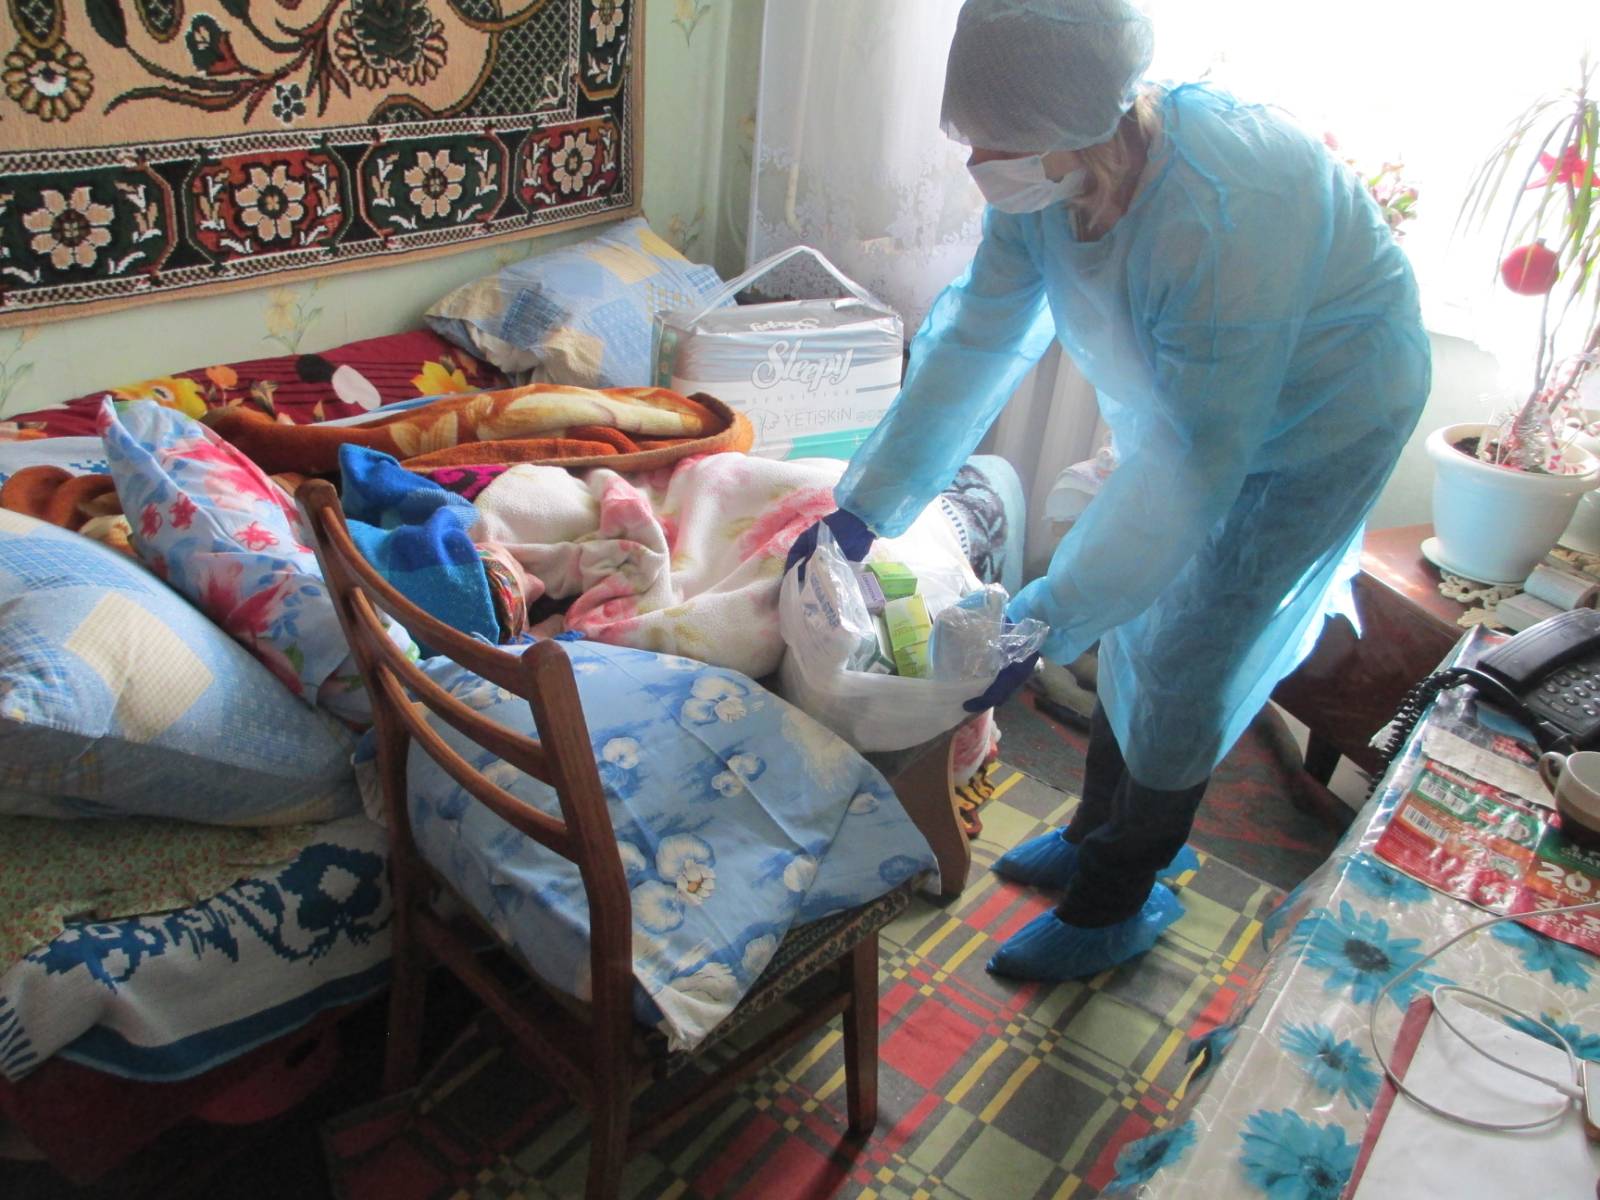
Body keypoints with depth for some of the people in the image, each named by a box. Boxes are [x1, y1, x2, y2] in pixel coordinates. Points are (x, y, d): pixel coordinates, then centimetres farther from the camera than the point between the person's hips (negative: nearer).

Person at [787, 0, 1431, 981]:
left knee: (1184, 669, 0)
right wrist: (863, 509, -14)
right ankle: (1108, 832, 38)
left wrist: (1040, 625, -36)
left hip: (1317, 418, -7)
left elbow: (1194, 467, -37)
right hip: (1188, 403, 7)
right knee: (1139, 620, 15)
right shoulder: (1043, 181, -18)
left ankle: (1117, 900, 21)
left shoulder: (1220, 221, -41)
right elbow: (973, 345, -11)